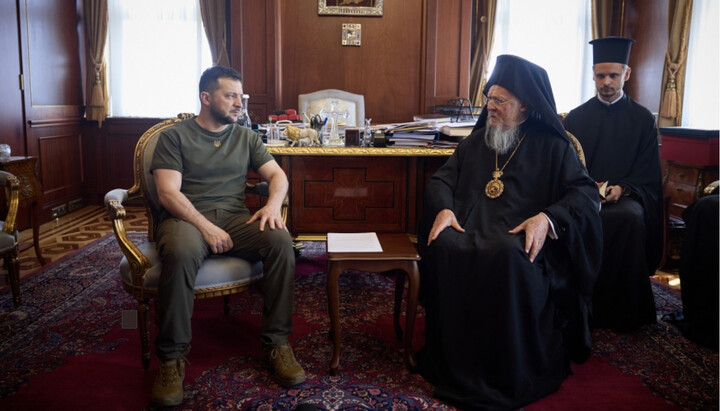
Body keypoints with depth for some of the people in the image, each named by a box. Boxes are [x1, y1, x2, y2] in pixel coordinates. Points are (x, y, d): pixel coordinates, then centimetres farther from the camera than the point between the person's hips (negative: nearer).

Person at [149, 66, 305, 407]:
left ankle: (277, 343, -16)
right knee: (180, 253, -39)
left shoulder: (245, 137, 18)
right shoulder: (174, 136, 5)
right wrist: (205, 227, -21)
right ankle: (172, 357, -21)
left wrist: (273, 204, -11)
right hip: (187, 217, -3)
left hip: (235, 218, 4)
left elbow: (277, 174, 12)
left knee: (281, 241, -27)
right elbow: (168, 193, -7)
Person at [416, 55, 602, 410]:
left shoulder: (552, 147, 9)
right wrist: (443, 208, -7)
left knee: (508, 257, -39)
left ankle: (510, 375, -21)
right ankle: (452, 363, -17)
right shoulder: (475, 141, 22)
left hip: (522, 237, -3)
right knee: (442, 248, -31)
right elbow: (442, 179, 16)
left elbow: (586, 194, -1)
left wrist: (547, 217, -20)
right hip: (470, 229, 4)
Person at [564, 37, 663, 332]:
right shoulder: (576, 117, 14)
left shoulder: (643, 119, 11)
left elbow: (648, 174, 6)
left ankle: (621, 312, -20)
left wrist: (621, 188, -15)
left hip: (625, 195, 0)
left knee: (629, 218, -37)